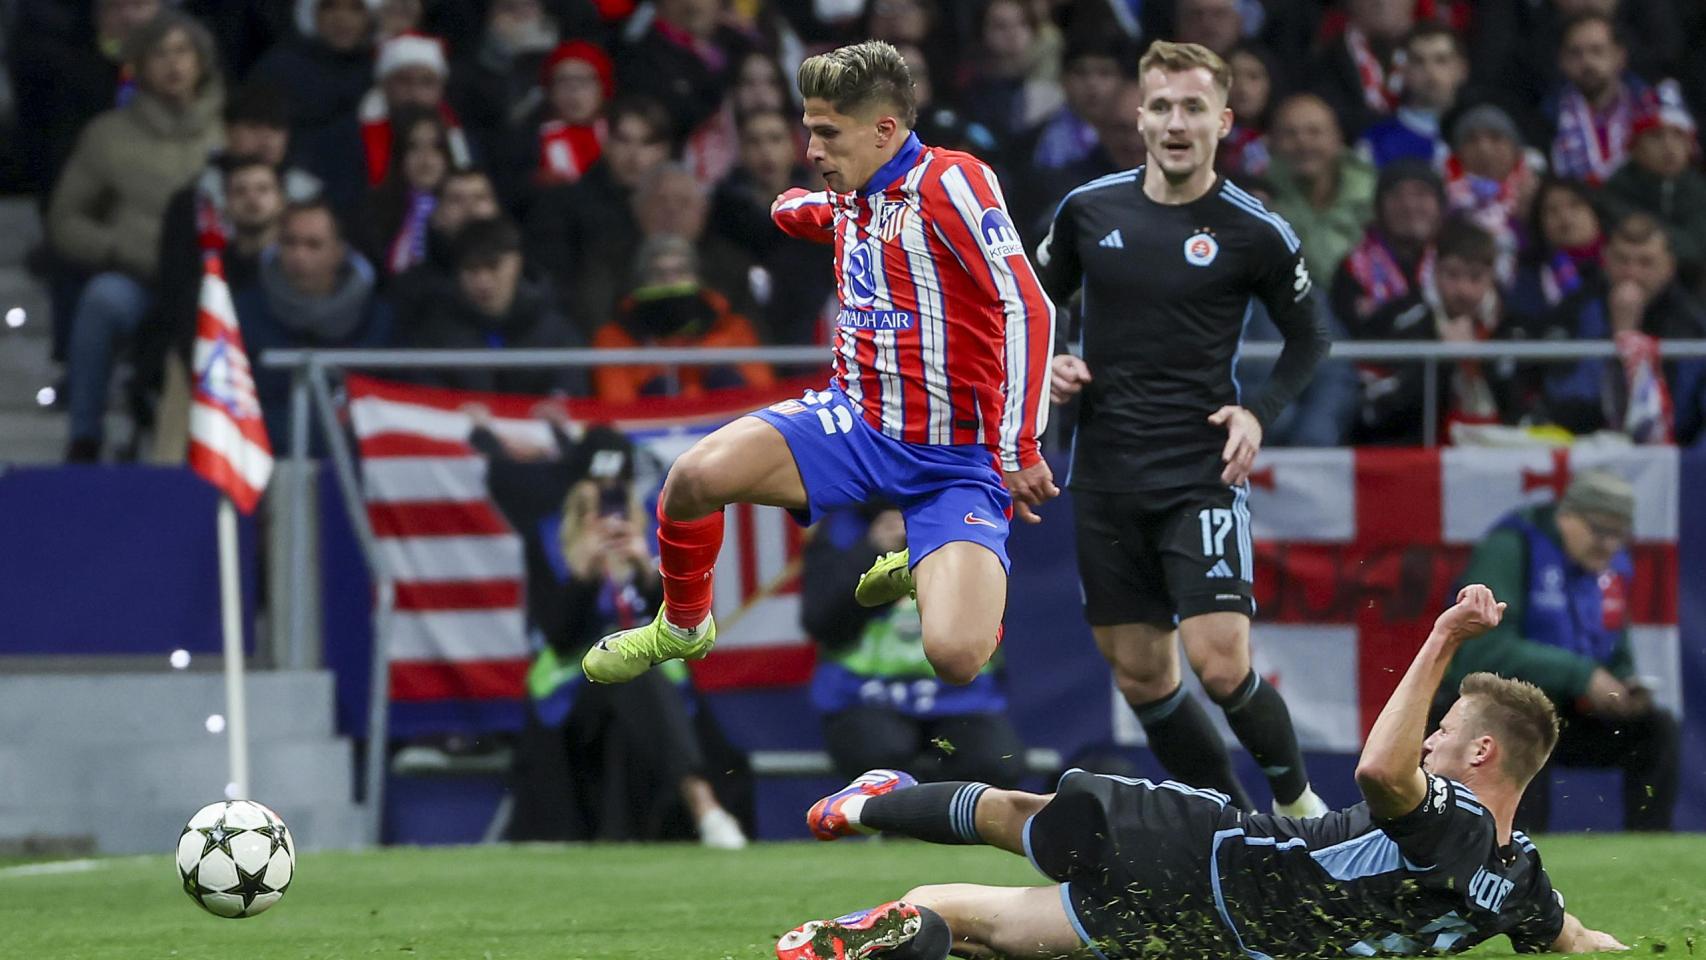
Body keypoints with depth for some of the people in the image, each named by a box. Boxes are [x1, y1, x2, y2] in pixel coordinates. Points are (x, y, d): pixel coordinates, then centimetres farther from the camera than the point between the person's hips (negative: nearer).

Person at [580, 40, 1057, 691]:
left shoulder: (950, 182, -16)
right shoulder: (849, 200, 8)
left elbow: (1028, 309, -19)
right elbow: (798, 212, 37)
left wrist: (1018, 453, -18)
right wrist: (799, 208, 14)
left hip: (955, 457, -6)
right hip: (856, 421, 6)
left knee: (957, 656, -26)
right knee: (696, 477, -22)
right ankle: (682, 628, 9)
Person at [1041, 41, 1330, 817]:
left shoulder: (1256, 233, -5)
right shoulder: (1089, 210, 3)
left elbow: (1308, 339, 8)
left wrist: (1260, 413, -7)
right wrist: (1049, 365, -2)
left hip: (1202, 473, -4)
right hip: (1104, 478, 4)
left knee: (1221, 663, -16)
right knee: (1139, 675, 5)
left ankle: (1296, 800, 9)